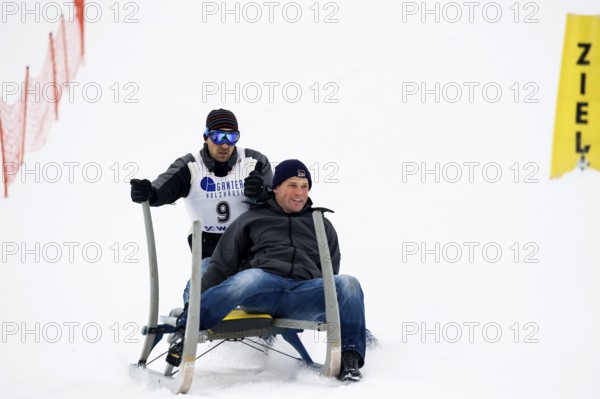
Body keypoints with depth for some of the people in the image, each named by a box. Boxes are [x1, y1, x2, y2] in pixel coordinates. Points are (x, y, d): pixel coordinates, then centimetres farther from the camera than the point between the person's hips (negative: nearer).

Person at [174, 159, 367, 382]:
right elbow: (221, 266, 19)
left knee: (347, 284, -28)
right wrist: (195, 299, 6)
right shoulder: (251, 220, 24)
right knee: (248, 278, -39)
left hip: (305, 293, 2)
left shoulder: (322, 226, 31)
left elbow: (330, 274, 31)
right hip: (262, 285, -2)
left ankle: (350, 357, -32)